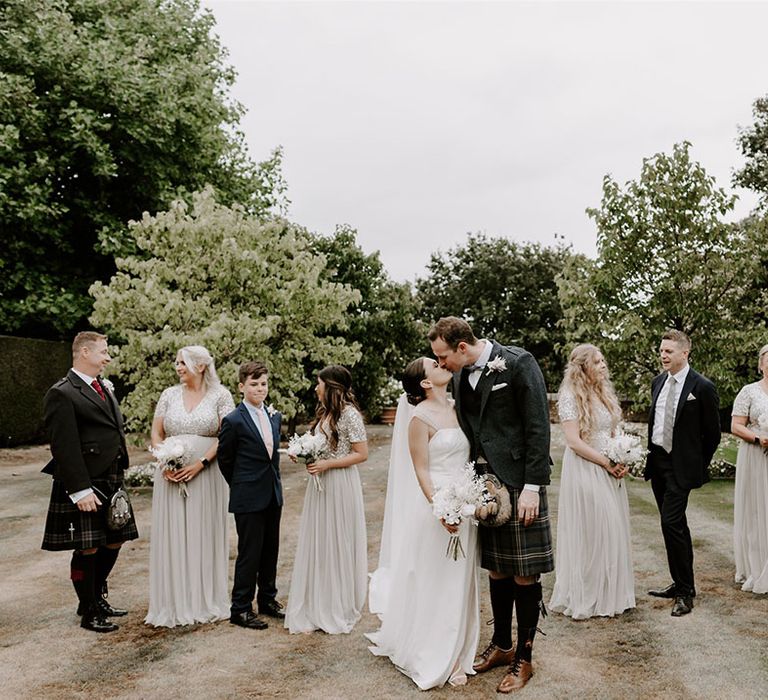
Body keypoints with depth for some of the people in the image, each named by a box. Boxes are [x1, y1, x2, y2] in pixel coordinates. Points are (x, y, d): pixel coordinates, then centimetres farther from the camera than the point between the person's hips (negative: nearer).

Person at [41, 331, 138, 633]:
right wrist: (80, 490, -21)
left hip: (112, 483, 8)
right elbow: (64, 447, -18)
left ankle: (97, 598, 36)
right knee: (87, 550, 4)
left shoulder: (104, 388, 12)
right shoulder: (62, 393, -14)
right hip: (86, 486, -8)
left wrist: (118, 477, 15)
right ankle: (89, 613, 21)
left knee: (113, 542, 16)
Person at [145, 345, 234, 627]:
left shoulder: (220, 395, -1)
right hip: (171, 474, 3)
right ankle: (174, 602, 15)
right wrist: (164, 462, -7)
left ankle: (206, 600, 17)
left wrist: (201, 463, -15)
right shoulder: (170, 395, 8)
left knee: (204, 535, 4)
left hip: (206, 474, -3)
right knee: (172, 536, 4)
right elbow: (156, 433, 9)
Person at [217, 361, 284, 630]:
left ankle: (268, 599, 31)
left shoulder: (274, 416, 8)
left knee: (270, 550, 16)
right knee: (249, 553, 1)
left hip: (273, 495, 7)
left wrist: (274, 481, 13)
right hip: (249, 498, -6)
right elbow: (224, 460, -3)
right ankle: (241, 608, 13)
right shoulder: (234, 421, -12)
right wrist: (241, 487, 5)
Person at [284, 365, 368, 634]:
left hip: (340, 486, -8)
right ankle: (317, 606, 24)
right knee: (317, 543, 11)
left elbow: (361, 454, -15)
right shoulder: (324, 412, 11)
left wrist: (327, 464, -19)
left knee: (338, 544, 3)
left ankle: (339, 609, 18)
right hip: (319, 484, 8)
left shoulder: (350, 414, -14)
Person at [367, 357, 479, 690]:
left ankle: (453, 655, 28)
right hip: (437, 504, -6)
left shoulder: (457, 407, 8)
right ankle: (431, 658, 21)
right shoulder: (420, 416, -10)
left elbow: (471, 449, 11)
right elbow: (421, 471, -12)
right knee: (434, 582, 5)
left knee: (459, 582, 14)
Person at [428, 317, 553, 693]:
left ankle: (524, 659, 19)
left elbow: (538, 426, -13)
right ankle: (501, 645, 33)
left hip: (519, 482, -6)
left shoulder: (518, 363, -12)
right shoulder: (460, 376, 8)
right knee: (496, 570, 16)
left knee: (524, 574, 3)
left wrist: (532, 486, -16)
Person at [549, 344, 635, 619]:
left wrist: (622, 461, 0)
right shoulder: (570, 396, -12)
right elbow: (574, 442, -17)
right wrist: (607, 463, -14)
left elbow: (613, 434, 17)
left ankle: (610, 593, 24)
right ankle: (582, 598, 15)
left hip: (609, 471, 7)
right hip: (584, 470, -7)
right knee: (587, 532, 0)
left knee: (612, 530, 11)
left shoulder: (605, 393, 12)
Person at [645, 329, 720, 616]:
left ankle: (685, 592, 0)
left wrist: (698, 466, 1)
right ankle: (680, 583, 26)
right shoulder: (658, 382, 8)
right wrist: (651, 452, 13)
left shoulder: (702, 387, -12)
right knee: (674, 524, 14)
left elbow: (712, 432, -5)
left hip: (681, 466, -7)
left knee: (671, 522, -12)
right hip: (657, 461, 7)